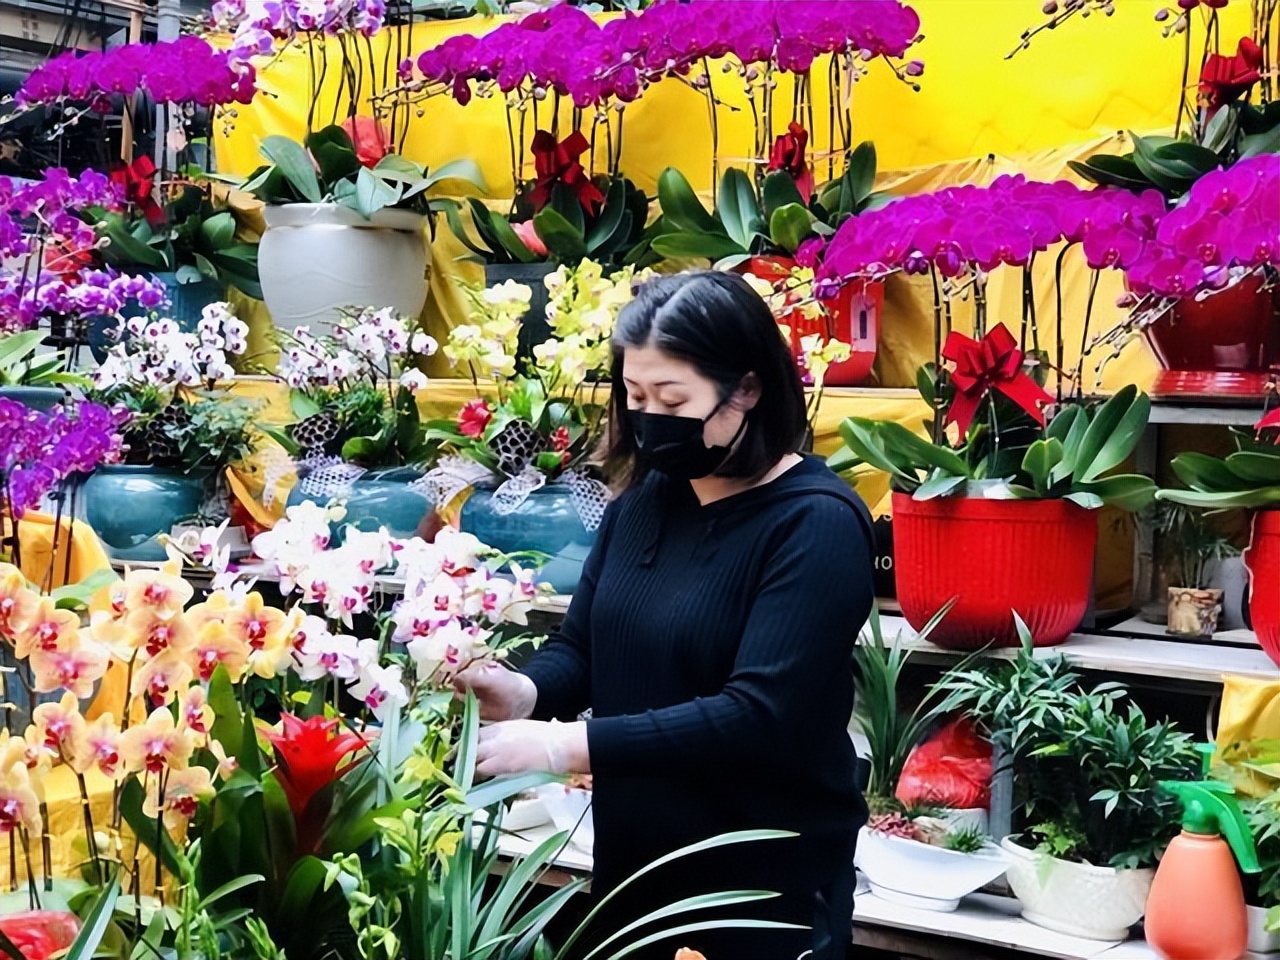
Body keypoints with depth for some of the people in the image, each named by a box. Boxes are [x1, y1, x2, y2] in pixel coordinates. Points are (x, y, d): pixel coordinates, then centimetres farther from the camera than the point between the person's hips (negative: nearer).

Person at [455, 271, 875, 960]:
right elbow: (579, 646, 8)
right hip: (631, 864, 6)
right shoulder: (645, 498, 4)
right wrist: (526, 691, -15)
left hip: (767, 886, -6)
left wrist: (567, 745, -29)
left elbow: (758, 716, -25)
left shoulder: (817, 524, -17)